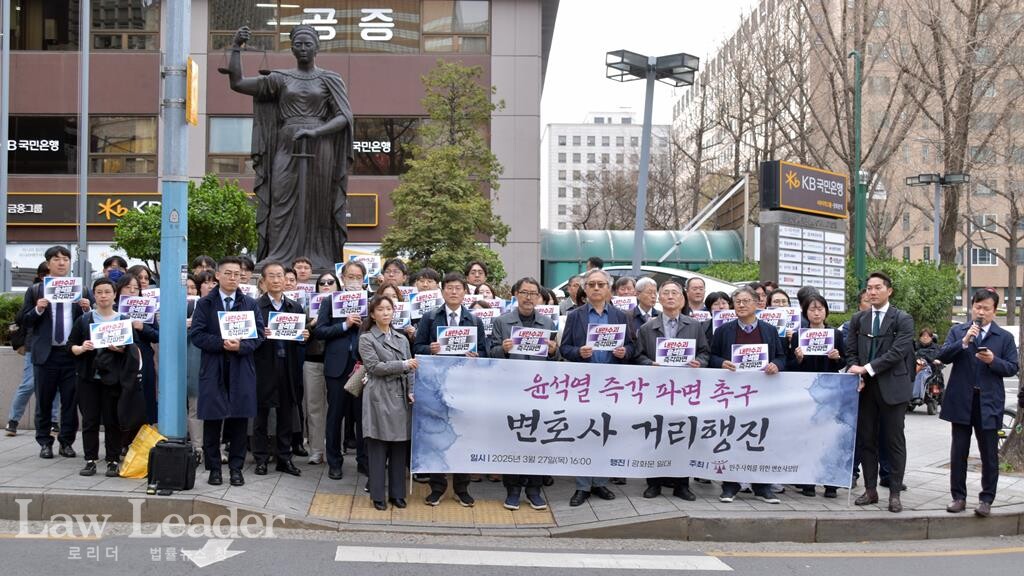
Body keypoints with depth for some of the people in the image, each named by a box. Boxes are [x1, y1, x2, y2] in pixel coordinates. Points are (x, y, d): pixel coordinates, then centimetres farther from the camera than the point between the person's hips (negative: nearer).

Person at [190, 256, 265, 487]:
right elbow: (197, 335, -3)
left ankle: (236, 468, 11)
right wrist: (221, 343, -15)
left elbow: (258, 334, 3)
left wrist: (240, 346, -15)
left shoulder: (250, 304, 10)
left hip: (241, 370, 1)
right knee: (212, 419, 1)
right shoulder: (205, 303, 6)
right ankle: (214, 468, 11)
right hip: (213, 369, -1)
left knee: (239, 419, 2)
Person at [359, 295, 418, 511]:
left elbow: (410, 369, 14)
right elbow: (374, 366, -11)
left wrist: (411, 392, 0)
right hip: (379, 398, -4)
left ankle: (397, 493, 14)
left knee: (400, 448, 6)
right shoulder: (367, 339, 1)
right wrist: (403, 364, -14)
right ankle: (378, 496, 6)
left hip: (400, 397, 5)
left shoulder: (402, 339, 16)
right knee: (378, 449, -1)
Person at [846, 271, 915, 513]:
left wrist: (867, 369, -17)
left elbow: (898, 352, -13)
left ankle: (894, 493, 6)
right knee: (866, 440, 7)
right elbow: (851, 351, 11)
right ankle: (870, 490, 15)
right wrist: (856, 374, -7)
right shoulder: (858, 319, 11)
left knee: (895, 441, 1)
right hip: (865, 388, 4)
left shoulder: (902, 319, -2)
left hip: (892, 387, -4)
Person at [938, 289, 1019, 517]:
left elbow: (1013, 368, 0)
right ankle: (958, 497, 16)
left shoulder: (1005, 337, 4)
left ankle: (986, 499, 13)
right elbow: (943, 356, -5)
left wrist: (993, 361, -17)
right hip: (961, 401, 1)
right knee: (958, 452, 7)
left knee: (989, 454, 4)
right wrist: (964, 342, -17)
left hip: (989, 403, -1)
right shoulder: (957, 331, 6)